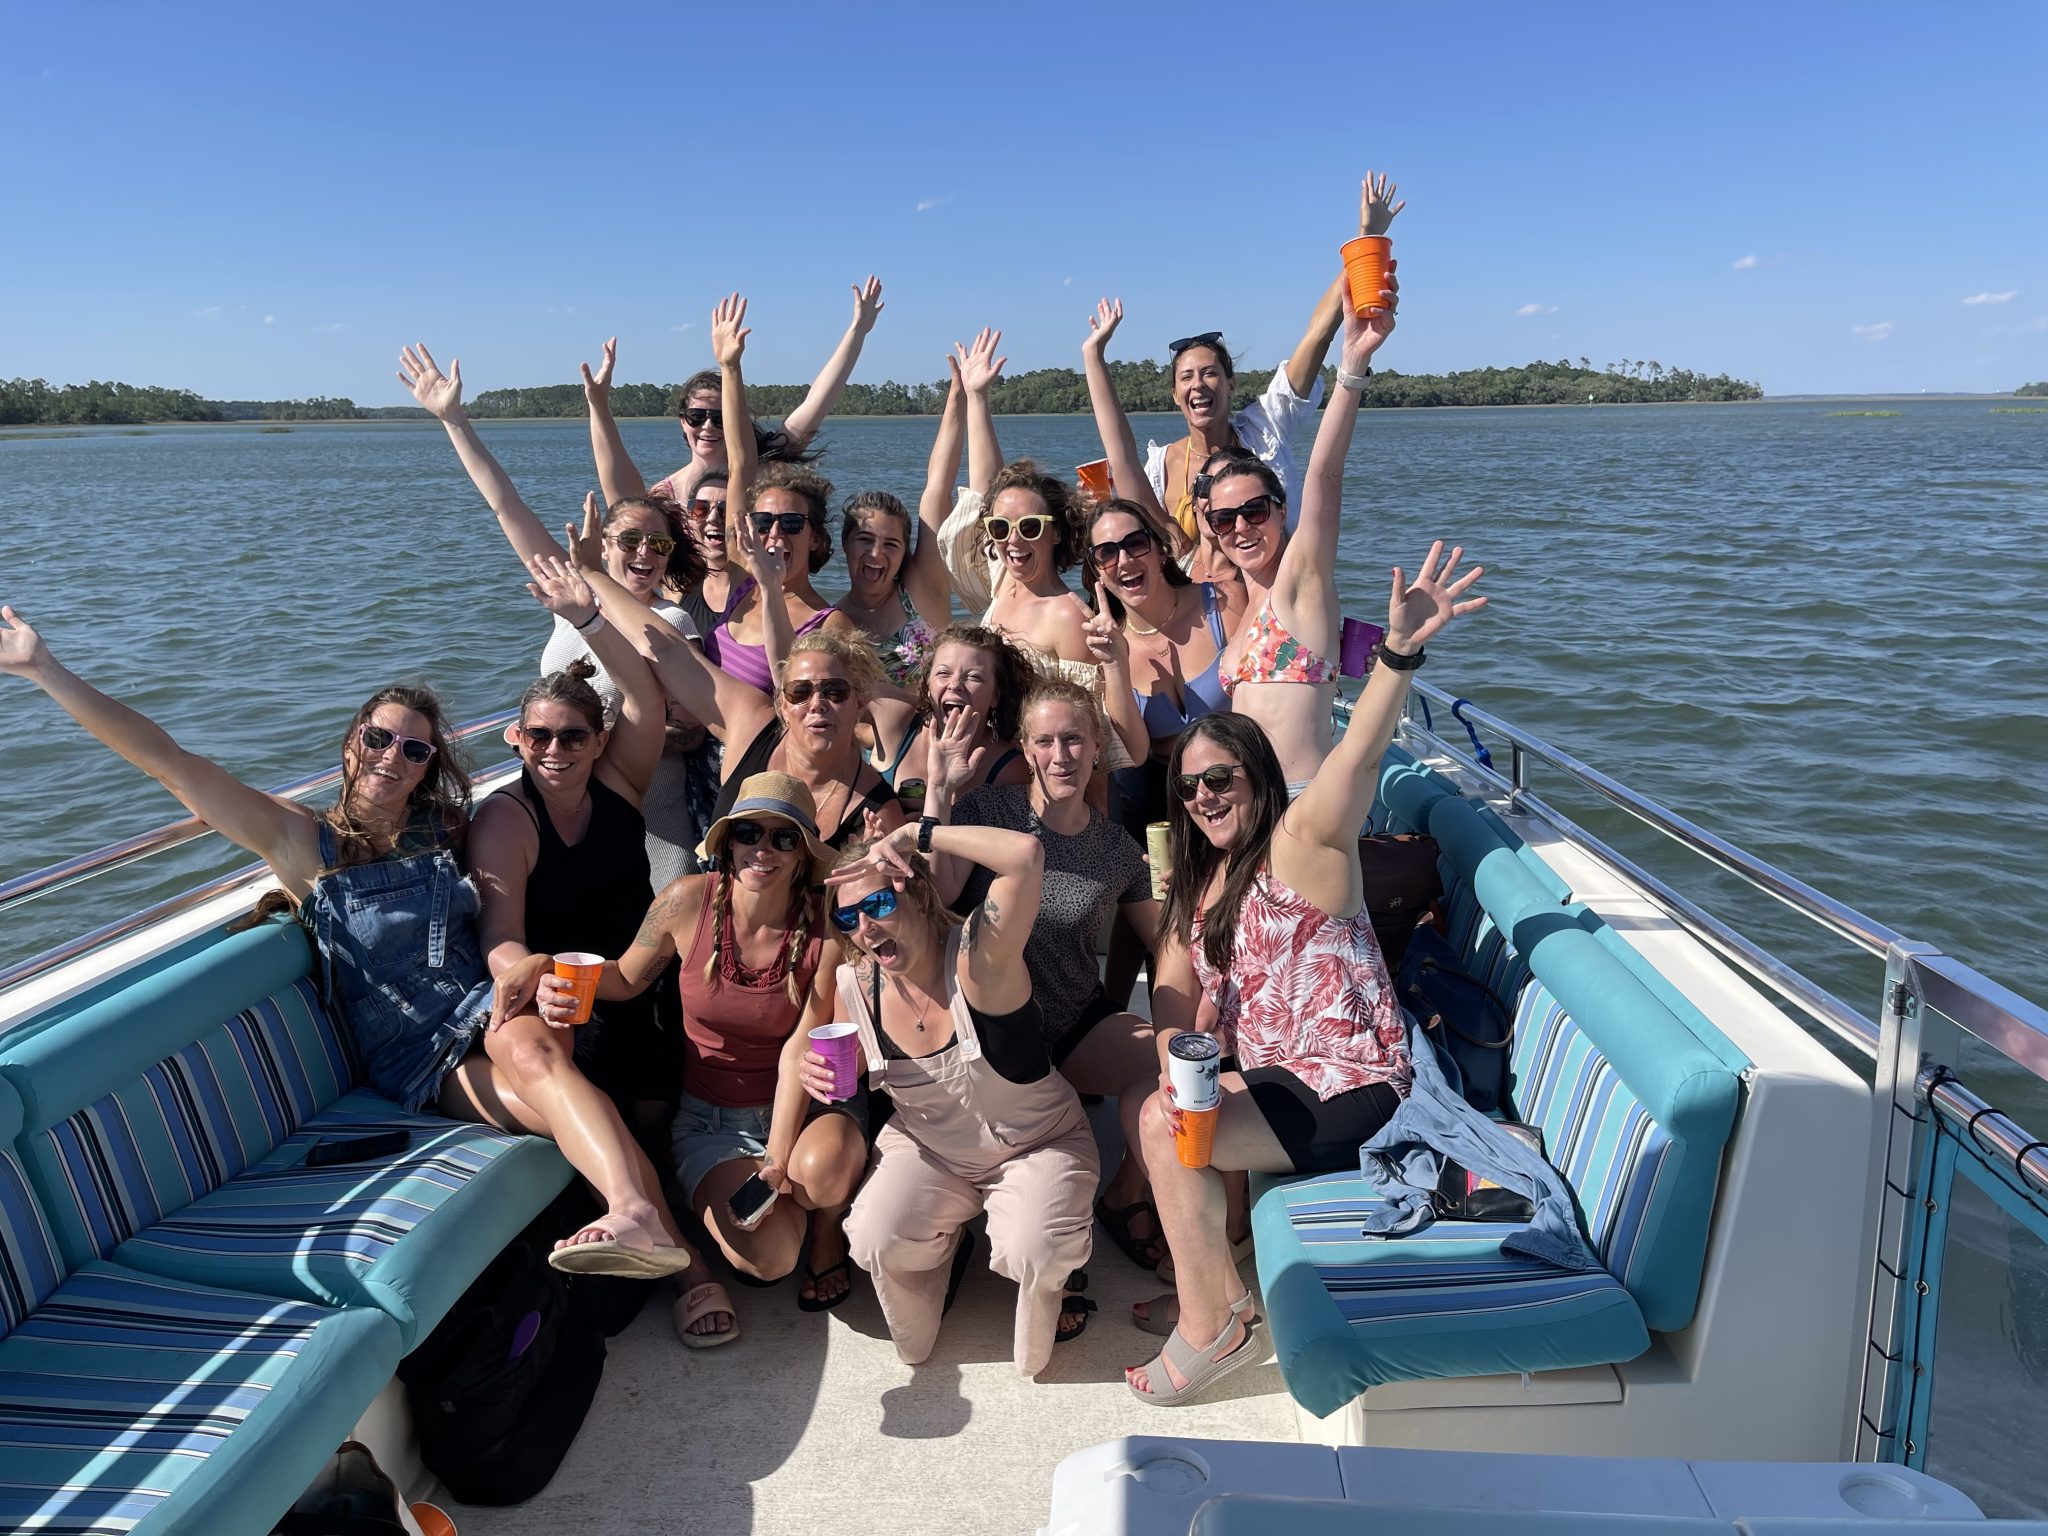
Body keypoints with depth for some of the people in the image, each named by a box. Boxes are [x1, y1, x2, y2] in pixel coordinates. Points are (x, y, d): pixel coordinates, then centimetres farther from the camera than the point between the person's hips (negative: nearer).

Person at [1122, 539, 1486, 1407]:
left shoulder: (1301, 844, -13)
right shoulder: (1201, 880, 11)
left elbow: (1358, 755, -31)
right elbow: (1177, 994, 5)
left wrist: (1400, 650, -47)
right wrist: (1181, 1072, -15)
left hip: (1345, 1084, -9)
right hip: (1268, 1073, 9)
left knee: (1166, 1133, -19)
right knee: (1140, 1114, 5)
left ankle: (1209, 1327, 1)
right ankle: (1221, 1292, 18)